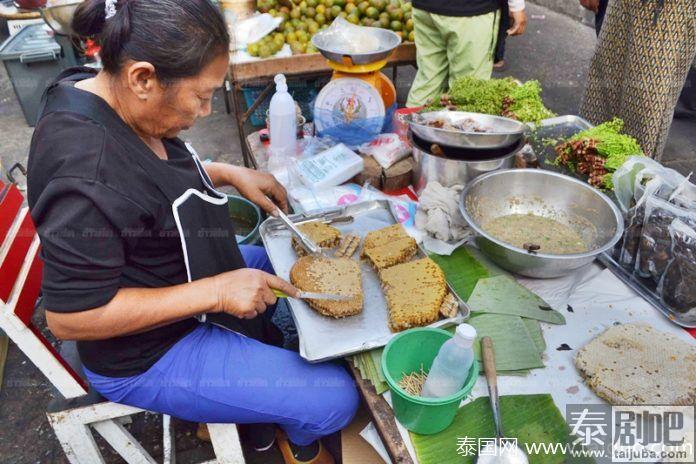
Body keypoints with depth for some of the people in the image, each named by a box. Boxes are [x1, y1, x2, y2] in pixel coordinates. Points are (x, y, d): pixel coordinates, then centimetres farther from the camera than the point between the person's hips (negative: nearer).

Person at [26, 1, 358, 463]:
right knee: (336, 399, -7)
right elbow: (71, 317, -29)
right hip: (145, 356, -9)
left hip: (179, 277, 9)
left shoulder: (104, 93, -7)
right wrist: (216, 292, -28)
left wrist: (229, 173, -2)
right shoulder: (87, 178, -36)